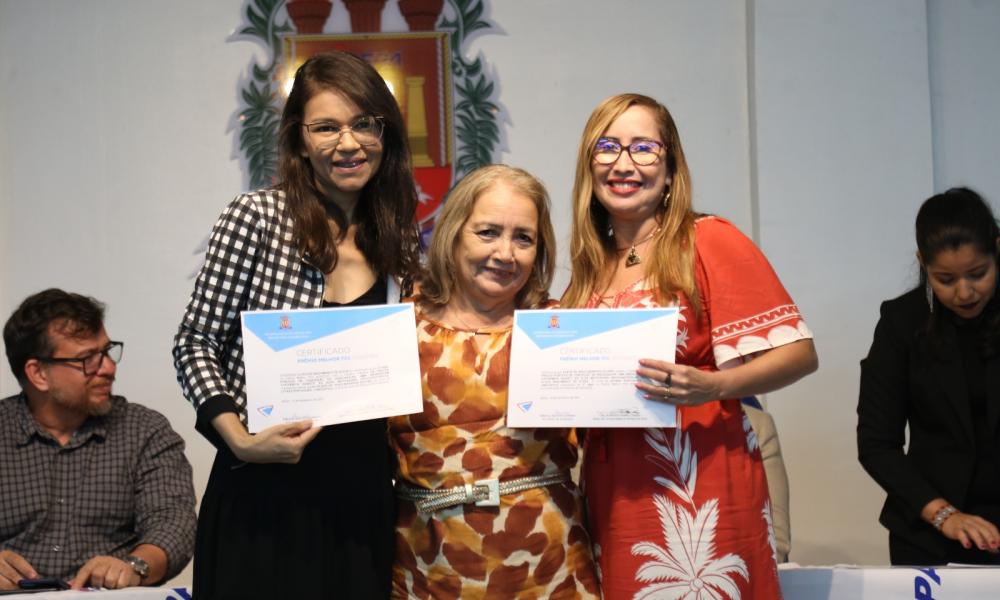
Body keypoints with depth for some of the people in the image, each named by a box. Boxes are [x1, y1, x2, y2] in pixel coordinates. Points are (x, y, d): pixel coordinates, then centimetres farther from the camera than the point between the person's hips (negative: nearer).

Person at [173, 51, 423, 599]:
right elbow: (195, 346, -5)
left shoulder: (396, 243, 8)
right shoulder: (255, 218, -6)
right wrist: (239, 439, -18)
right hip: (264, 493, -4)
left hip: (361, 499, 4)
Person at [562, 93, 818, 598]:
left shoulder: (708, 240, -6)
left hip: (699, 492, -5)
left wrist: (711, 386, -25)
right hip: (613, 498, 6)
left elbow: (798, 352, -10)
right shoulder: (591, 267, 11)